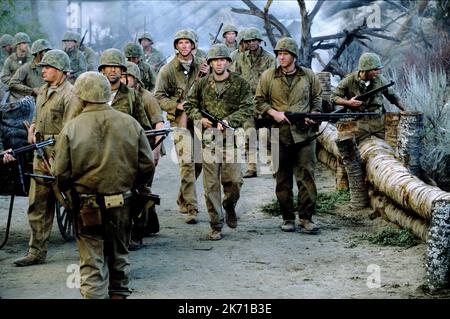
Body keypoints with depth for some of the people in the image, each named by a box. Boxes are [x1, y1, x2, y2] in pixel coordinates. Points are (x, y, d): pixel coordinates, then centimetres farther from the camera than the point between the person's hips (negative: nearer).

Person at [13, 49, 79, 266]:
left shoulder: (69, 94, -12)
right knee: (38, 205, 8)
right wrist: (33, 127, 7)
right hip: (41, 154, 8)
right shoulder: (43, 91, 15)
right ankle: (37, 251, 13)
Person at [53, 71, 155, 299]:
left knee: (92, 263, 2)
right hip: (121, 204, 3)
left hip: (87, 206, -3)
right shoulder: (130, 123, -2)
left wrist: (65, 189, 13)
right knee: (119, 257, 20)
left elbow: (61, 173, -9)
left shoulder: (72, 128, -10)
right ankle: (118, 294, 31)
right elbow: (147, 165, 0)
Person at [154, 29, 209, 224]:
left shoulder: (201, 67, 9)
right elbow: (159, 96, -1)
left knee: (199, 162, 12)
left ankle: (183, 198, 32)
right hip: (180, 121, -4)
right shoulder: (168, 70, 0)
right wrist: (177, 105, -16)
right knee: (187, 163, -14)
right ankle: (191, 208, -12)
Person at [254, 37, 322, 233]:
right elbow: (259, 101, 8)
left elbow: (317, 99, 15)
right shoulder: (268, 76, 4)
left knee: (307, 176, -4)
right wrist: (273, 112, -9)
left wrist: (313, 114, -3)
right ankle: (288, 218, 13)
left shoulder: (309, 75, 7)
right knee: (283, 179, 5)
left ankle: (306, 218, 1)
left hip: (304, 134, 0)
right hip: (279, 134, 0)